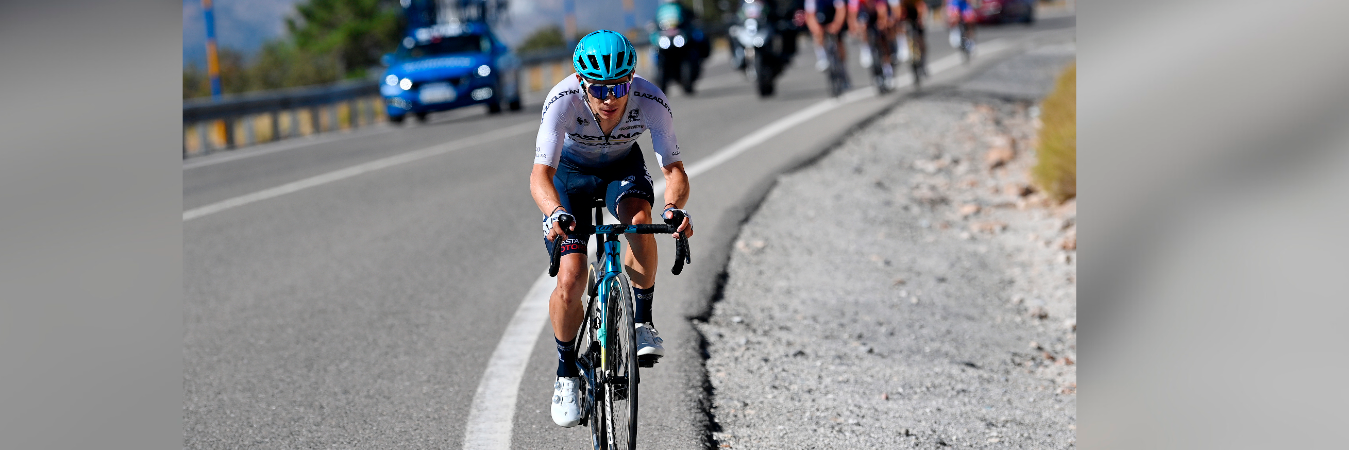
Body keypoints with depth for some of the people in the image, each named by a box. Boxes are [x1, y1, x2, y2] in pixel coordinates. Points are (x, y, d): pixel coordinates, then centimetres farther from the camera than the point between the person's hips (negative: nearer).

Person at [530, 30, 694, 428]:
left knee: (639, 218, -34)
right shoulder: (563, 100, -36)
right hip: (569, 172, -1)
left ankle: (643, 321, -14)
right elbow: (540, 174, -42)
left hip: (622, 167, 1)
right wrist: (556, 213, -62)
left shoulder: (651, 102, -32)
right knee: (570, 282, -14)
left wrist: (675, 207, -54)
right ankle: (566, 372, 11)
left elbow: (674, 169, -32)